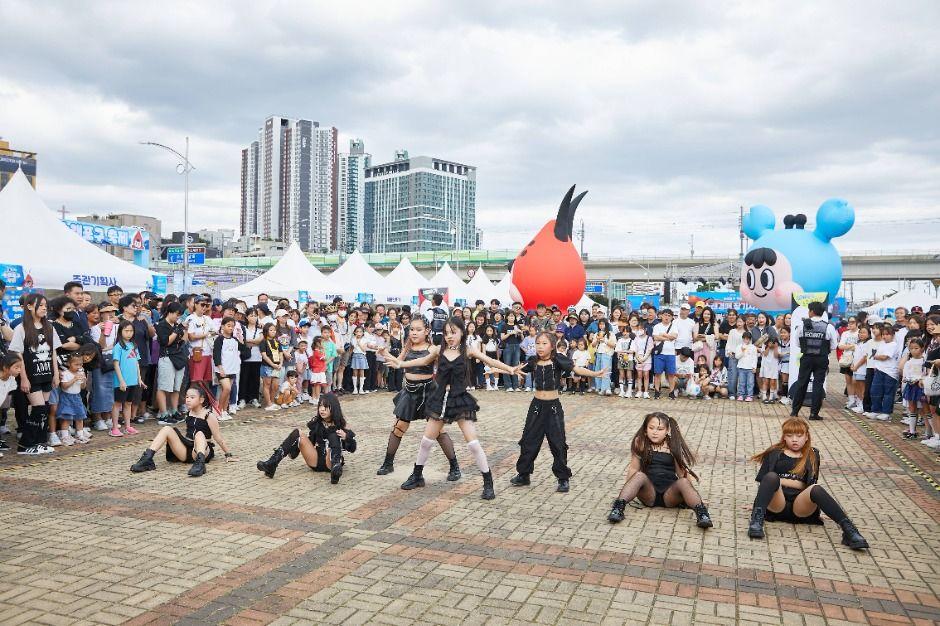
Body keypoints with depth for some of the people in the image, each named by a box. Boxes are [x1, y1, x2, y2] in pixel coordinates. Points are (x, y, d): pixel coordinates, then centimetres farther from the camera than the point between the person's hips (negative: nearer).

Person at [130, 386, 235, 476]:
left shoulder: (209, 416, -7)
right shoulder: (188, 413, 11)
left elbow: (218, 438, -4)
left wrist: (229, 455, -2)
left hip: (204, 451, -6)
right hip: (186, 451, 6)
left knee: (199, 434, -35)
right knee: (167, 429, -9)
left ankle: (200, 463, -59)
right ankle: (147, 459, -26)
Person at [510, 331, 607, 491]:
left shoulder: (558, 359, -11)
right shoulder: (533, 361, -1)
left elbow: (576, 369, -17)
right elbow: (516, 369, 10)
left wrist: (595, 374, -30)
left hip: (553, 407, -3)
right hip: (536, 406, 3)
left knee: (558, 443, 2)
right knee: (529, 441, 11)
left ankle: (563, 478, 16)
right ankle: (523, 474, 26)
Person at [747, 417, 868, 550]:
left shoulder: (812, 456, 20)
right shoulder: (775, 453, 17)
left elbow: (806, 485, 12)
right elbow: (762, 480, 9)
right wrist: (775, 481, -5)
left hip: (800, 506, 1)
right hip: (778, 504, -1)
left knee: (816, 489, -31)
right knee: (771, 477, -31)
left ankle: (848, 529, -38)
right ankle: (757, 520, -43)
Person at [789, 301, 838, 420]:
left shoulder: (803, 325, -5)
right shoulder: (828, 327, -7)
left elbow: (796, 341, 1)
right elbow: (833, 346, -2)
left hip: (806, 358, 1)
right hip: (822, 359, -1)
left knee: (801, 383, 9)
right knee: (818, 384, 4)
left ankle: (794, 410, 14)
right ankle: (814, 413, 5)